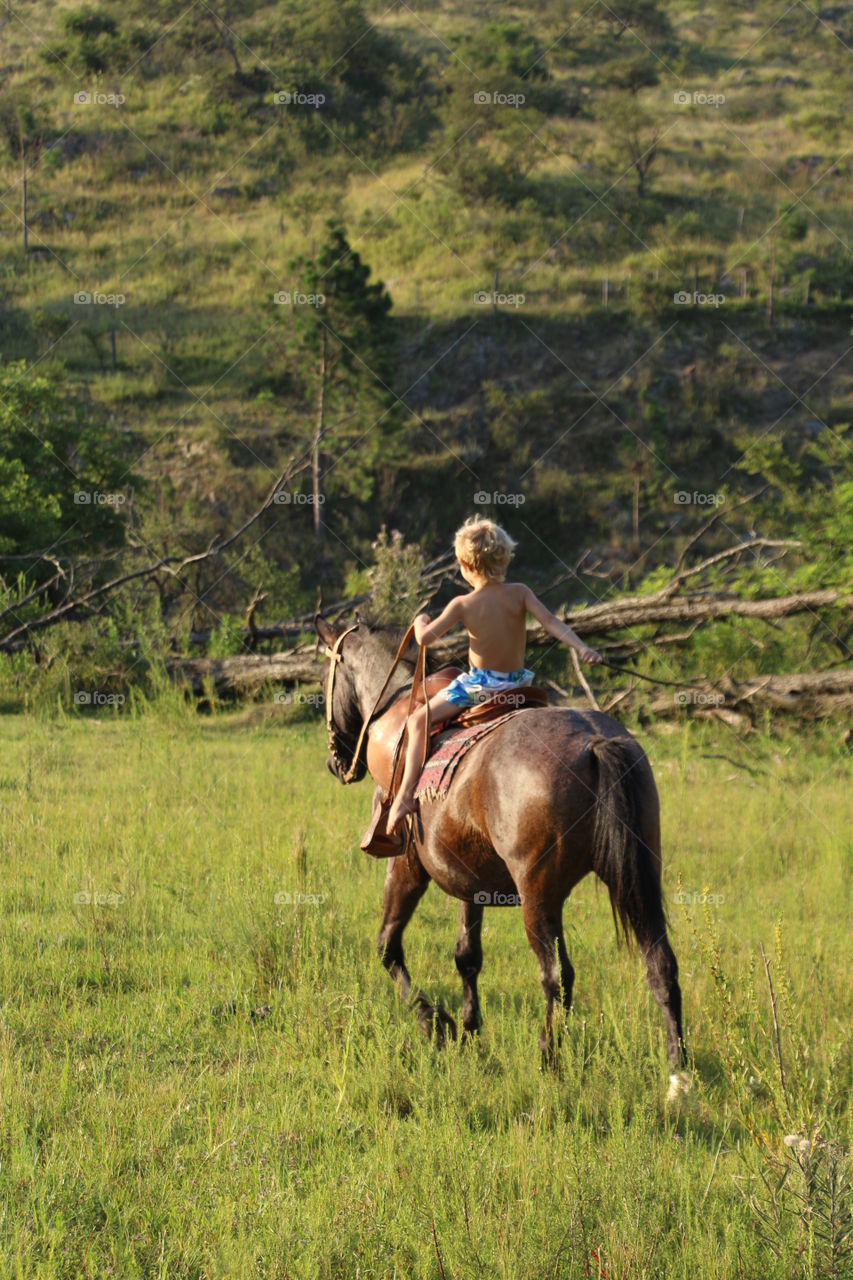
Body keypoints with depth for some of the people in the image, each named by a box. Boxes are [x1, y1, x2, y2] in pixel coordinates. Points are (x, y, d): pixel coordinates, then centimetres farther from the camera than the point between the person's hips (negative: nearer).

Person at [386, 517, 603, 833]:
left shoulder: (463, 605, -11)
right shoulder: (519, 593, -5)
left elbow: (425, 638, -10)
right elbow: (550, 621, -17)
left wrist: (420, 623, 12)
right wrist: (581, 647, -22)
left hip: (479, 685, -4)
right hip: (517, 682, 4)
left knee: (419, 720, 5)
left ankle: (405, 796, -7)